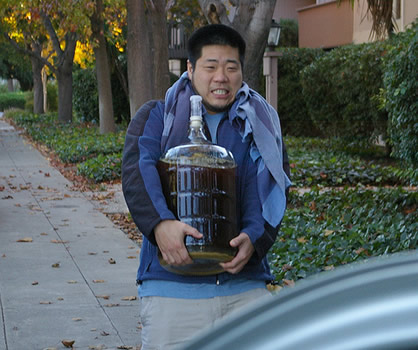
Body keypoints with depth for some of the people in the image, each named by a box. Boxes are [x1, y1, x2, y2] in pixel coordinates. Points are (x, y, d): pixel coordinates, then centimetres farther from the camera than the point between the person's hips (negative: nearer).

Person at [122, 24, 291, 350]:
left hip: (245, 284, 2)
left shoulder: (259, 126, 14)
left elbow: (269, 189, 0)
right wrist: (160, 223, -29)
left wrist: (254, 238, -21)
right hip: (172, 288, -2)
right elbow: (137, 170, -9)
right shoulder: (156, 117, 9)